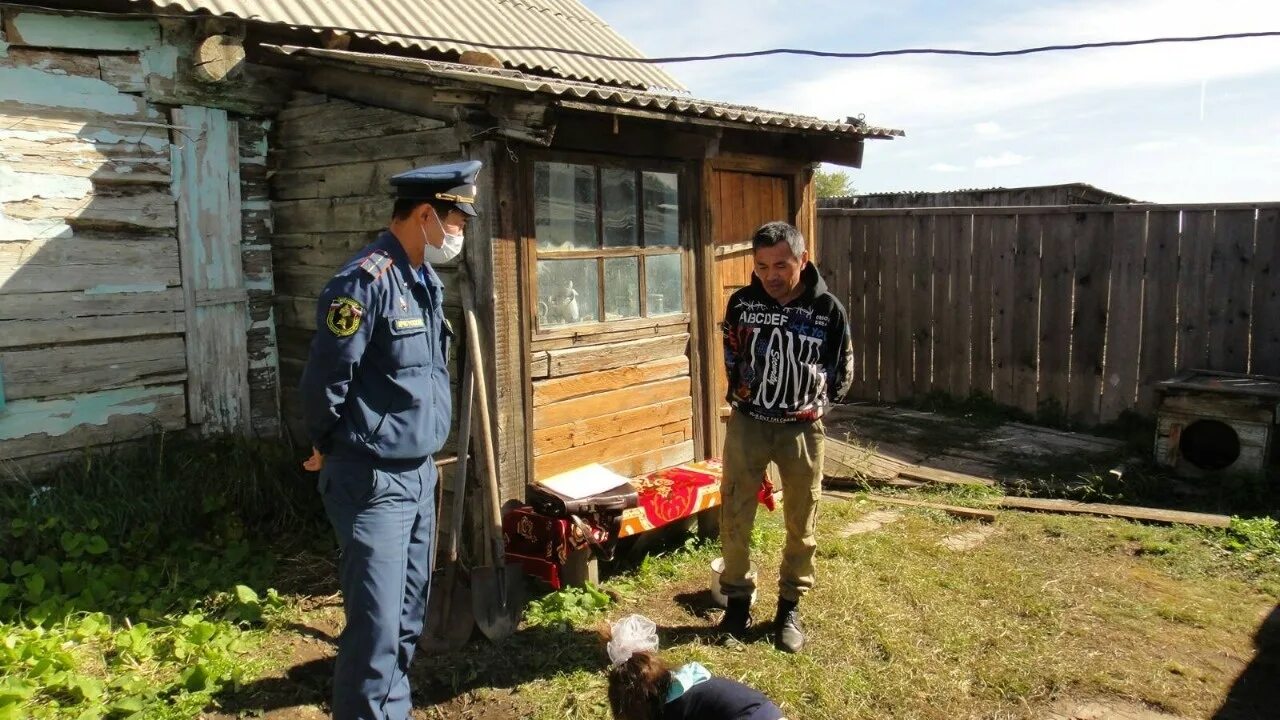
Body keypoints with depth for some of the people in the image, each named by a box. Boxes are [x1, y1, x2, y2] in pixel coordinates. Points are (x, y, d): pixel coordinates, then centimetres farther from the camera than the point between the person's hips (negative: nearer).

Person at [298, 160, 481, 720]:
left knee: (411, 606, 19)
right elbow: (325, 380, -16)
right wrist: (330, 449, -1)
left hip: (419, 471, 9)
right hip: (373, 479, -9)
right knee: (378, 620, -4)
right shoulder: (366, 281, -19)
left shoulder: (427, 280, 9)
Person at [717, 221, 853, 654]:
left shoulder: (828, 310, -10)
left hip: (801, 428, -1)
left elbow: (842, 374, 3)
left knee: (801, 524, 10)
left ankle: (790, 606, 27)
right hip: (747, 423, 1)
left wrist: (812, 405, 2)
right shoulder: (741, 303, -6)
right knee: (734, 519, 5)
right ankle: (738, 600, 23)